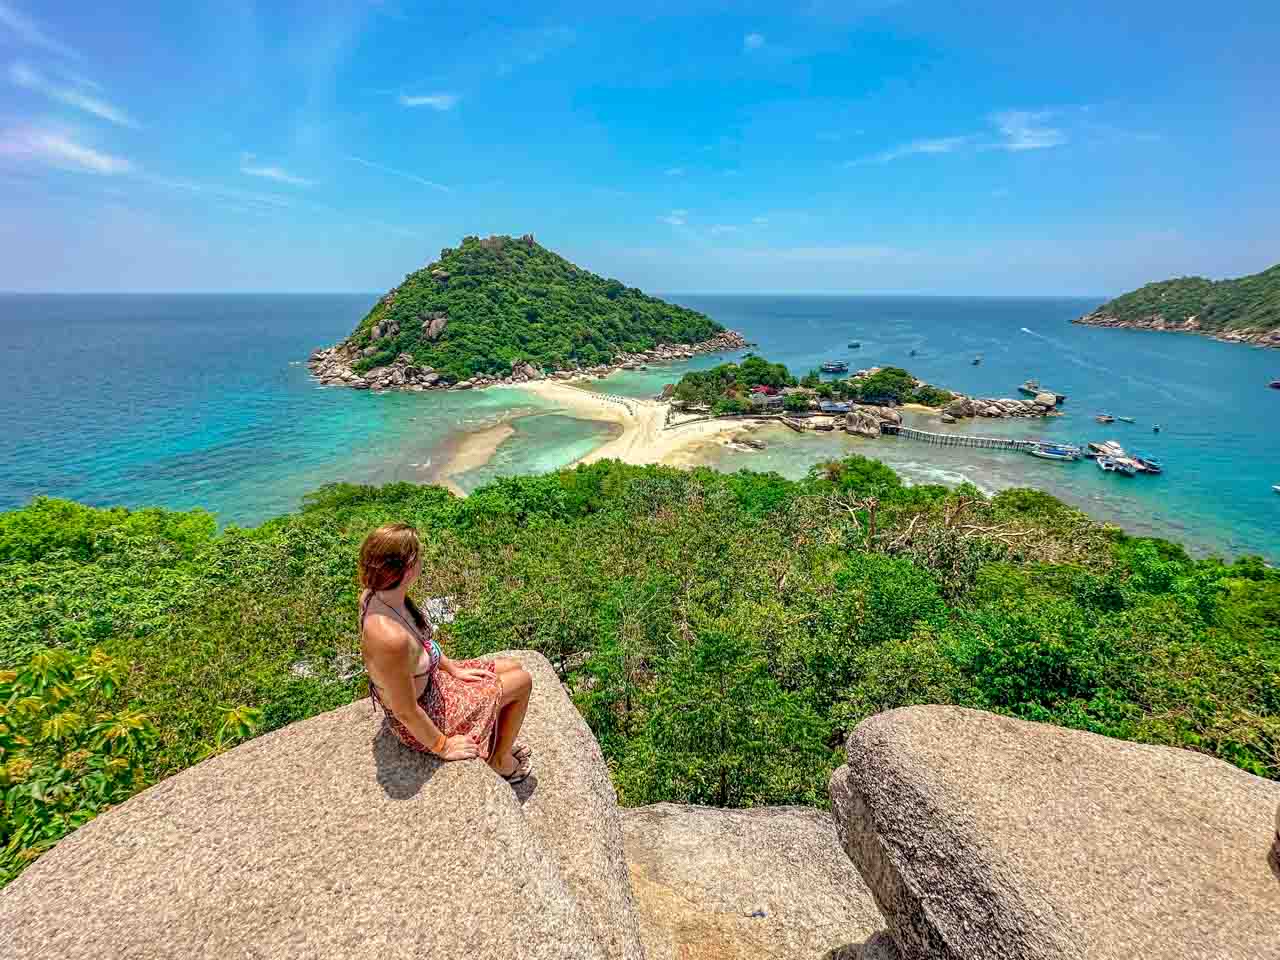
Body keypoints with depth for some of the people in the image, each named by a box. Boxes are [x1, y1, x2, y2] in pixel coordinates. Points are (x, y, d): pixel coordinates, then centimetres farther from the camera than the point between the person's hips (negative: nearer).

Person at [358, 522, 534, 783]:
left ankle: (500, 742, 37)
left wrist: (453, 668, 9)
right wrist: (442, 746, -13)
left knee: (512, 668, 15)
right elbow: (407, 713, -28)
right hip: (421, 721, -8)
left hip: (426, 681, 8)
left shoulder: (376, 593, -15)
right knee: (522, 682, 4)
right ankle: (500, 760, 28)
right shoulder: (390, 638, -42)